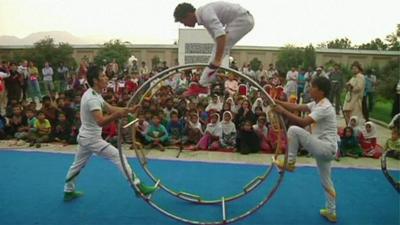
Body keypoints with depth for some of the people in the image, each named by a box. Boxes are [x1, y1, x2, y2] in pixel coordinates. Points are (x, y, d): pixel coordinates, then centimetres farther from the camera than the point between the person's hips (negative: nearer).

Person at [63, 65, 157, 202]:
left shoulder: (93, 94, 7)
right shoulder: (92, 98, -25)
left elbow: (110, 108, 9)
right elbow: (101, 122, -38)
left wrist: (129, 110, -3)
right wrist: (117, 115, -56)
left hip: (85, 137, 10)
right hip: (92, 139, -10)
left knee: (77, 165, 21)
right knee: (119, 157, -9)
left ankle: (68, 192, 37)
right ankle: (138, 186, -8)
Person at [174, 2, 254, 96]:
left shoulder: (205, 13, -21)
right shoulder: (203, 17, 9)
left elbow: (221, 34, -35)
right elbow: (217, 37, 17)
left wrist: (217, 60, -38)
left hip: (243, 19, -10)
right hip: (242, 20, 10)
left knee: (220, 48, -14)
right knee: (219, 48, 12)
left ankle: (202, 85, -14)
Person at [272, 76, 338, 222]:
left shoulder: (324, 107, -20)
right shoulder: (317, 104, 10)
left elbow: (303, 122, -29)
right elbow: (297, 107, 6)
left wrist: (283, 111, -25)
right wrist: (278, 102, -2)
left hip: (326, 148, -11)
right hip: (325, 148, 11)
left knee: (294, 130, -21)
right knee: (326, 181, 21)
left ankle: (289, 163, -7)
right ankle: (331, 212, 35)